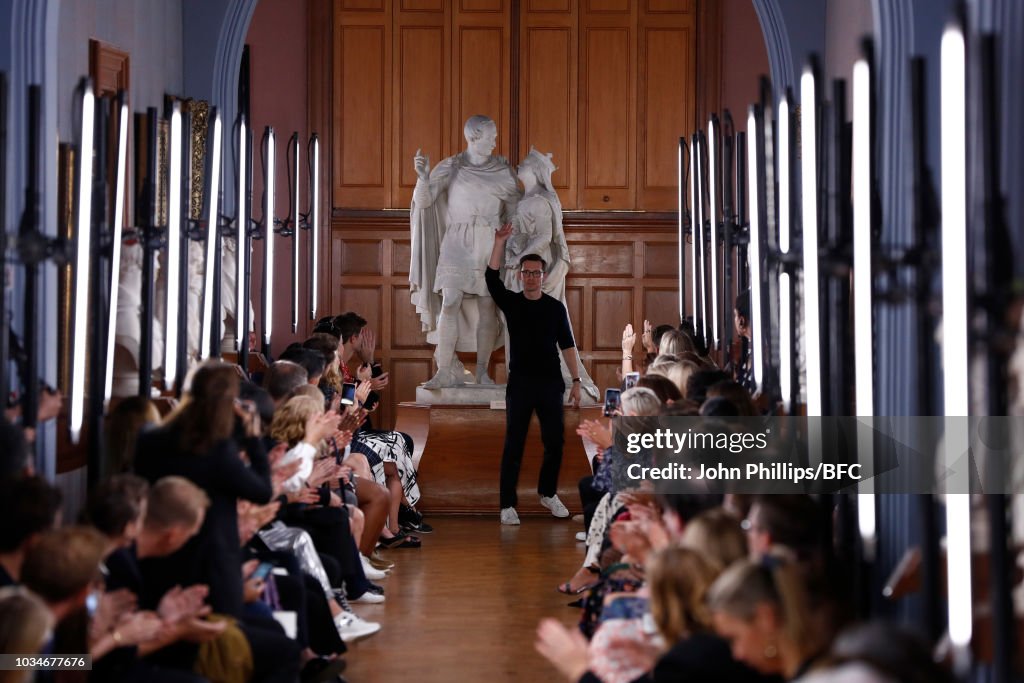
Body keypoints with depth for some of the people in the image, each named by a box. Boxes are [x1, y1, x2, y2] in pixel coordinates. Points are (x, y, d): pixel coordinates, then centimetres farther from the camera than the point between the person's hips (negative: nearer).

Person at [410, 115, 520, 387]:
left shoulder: (502, 169, 6)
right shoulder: (449, 167, 1)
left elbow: (515, 210, 11)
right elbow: (423, 201, -9)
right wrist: (423, 176, -28)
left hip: (490, 245, 2)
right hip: (457, 245, -1)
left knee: (487, 307, -2)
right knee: (449, 304, -12)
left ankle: (482, 371, 7)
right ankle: (445, 372, -11)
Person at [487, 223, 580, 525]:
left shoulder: (556, 307, 5)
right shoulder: (511, 303, 2)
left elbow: (567, 345, 5)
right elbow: (491, 278, -14)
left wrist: (576, 381, -1)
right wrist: (500, 242, -21)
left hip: (551, 384, 2)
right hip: (520, 384, -2)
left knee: (555, 442, 5)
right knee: (513, 445, -2)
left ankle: (548, 493, 25)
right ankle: (508, 504, 1)